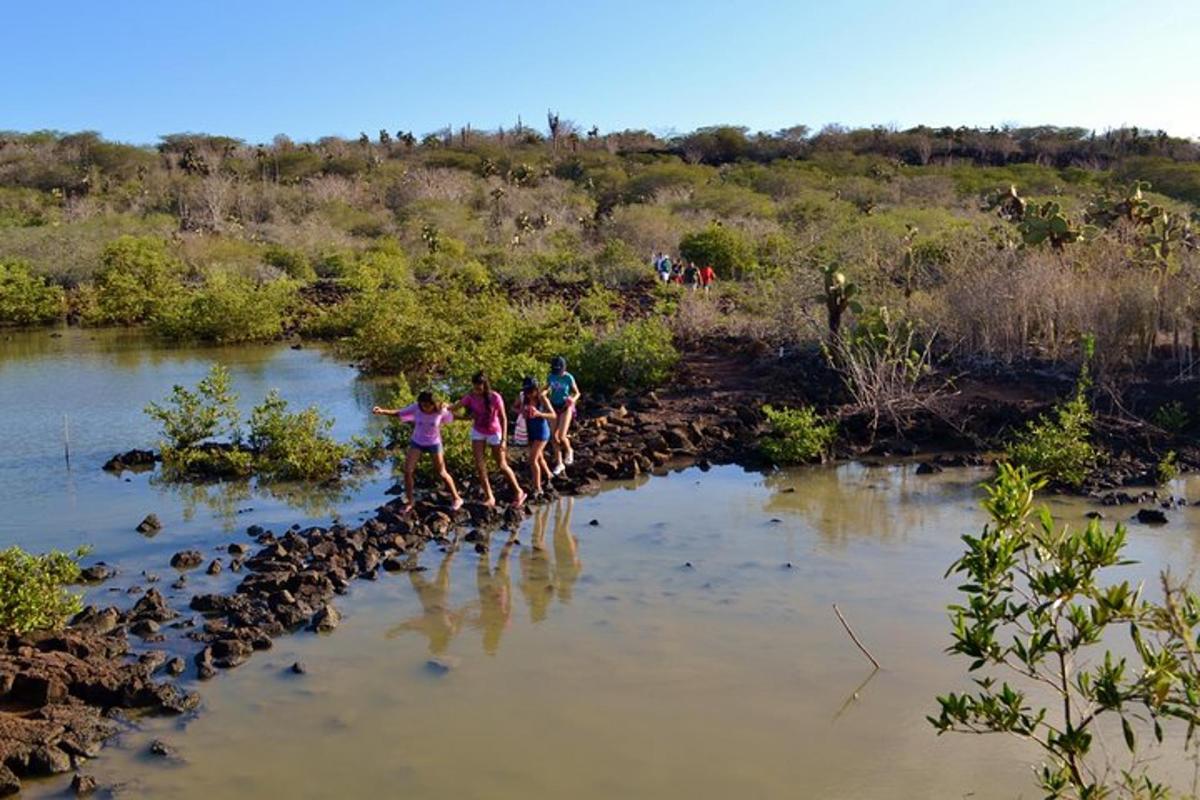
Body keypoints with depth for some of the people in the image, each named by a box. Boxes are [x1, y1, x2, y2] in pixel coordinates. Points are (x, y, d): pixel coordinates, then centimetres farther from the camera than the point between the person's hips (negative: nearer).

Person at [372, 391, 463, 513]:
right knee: (407, 471, -7)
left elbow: (452, 418, -4)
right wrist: (382, 411, -29)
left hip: (434, 443, -2)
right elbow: (398, 413, -17)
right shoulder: (416, 408, -21)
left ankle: (456, 498, 25)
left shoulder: (441, 411, -23)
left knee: (442, 473, 6)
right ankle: (410, 501, 11)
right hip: (417, 443, 2)